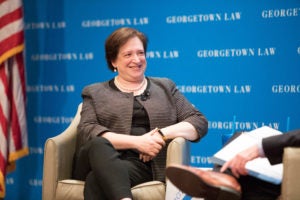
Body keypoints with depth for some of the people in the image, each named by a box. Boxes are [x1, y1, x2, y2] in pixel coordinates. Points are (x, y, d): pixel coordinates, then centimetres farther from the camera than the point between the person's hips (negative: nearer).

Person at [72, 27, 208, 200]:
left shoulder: (165, 87, 25)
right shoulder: (95, 92, 21)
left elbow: (200, 122, 15)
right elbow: (87, 131, 2)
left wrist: (163, 133, -7)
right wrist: (137, 142, -12)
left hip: (141, 163, 0)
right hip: (101, 160, 0)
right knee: (98, 145, -41)